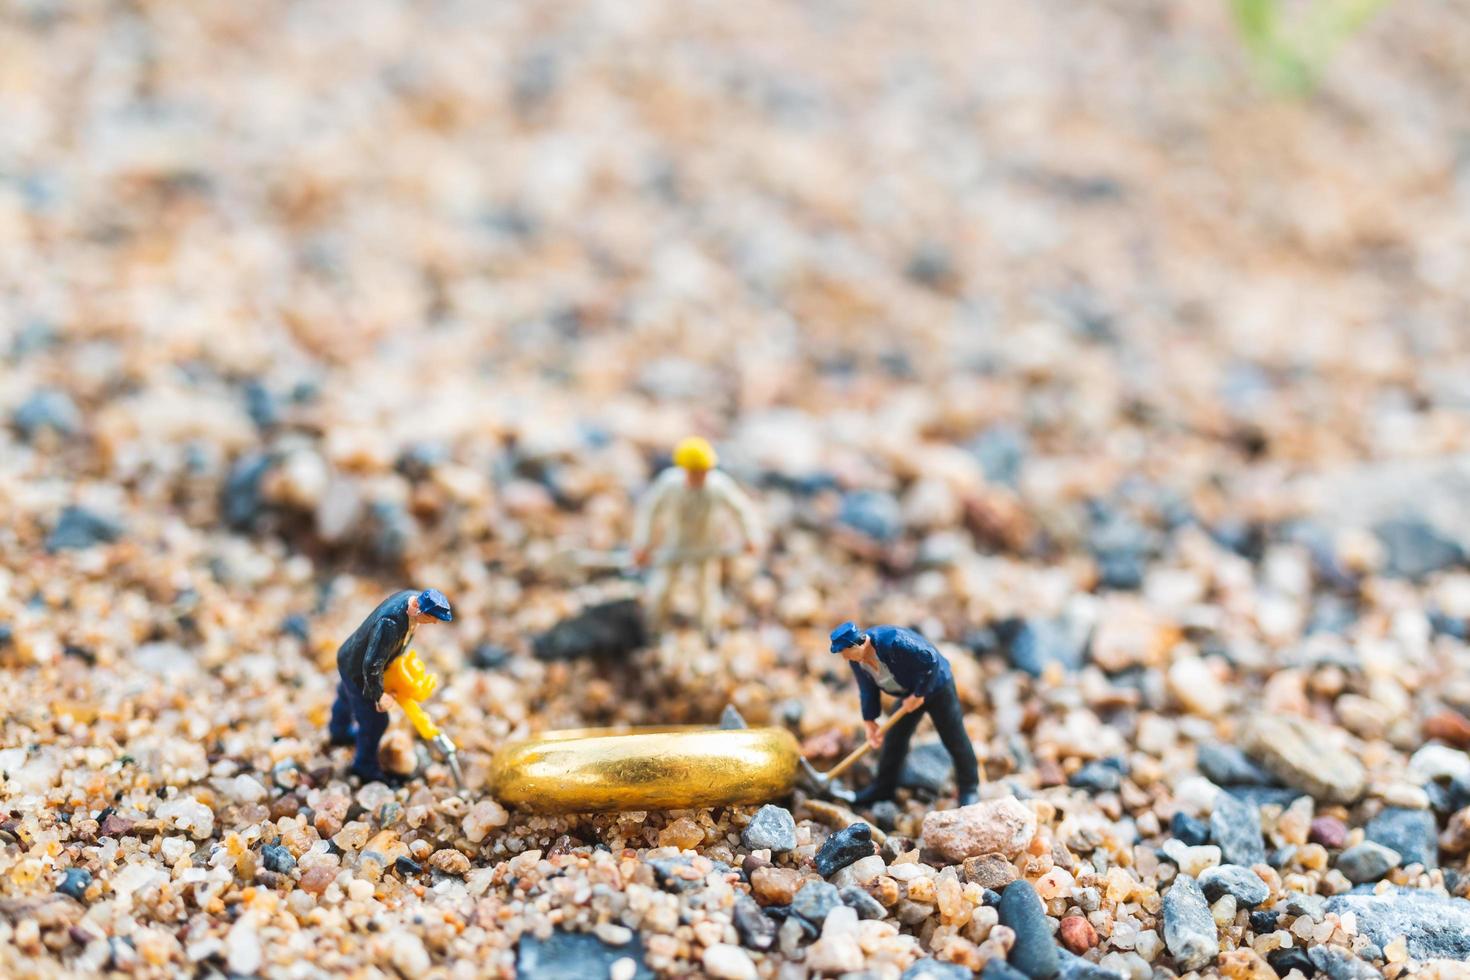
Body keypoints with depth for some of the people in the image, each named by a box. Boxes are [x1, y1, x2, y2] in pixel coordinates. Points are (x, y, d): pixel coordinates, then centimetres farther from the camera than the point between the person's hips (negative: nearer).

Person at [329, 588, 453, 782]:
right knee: (375, 721, 7)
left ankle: (339, 732, 67)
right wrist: (378, 696, -25)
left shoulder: (412, 597, -19)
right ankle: (365, 766, 33)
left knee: (346, 694, 37)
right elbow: (372, 664, -39)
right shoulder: (390, 624, -46)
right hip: (356, 670, -9)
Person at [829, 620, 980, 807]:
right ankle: (883, 787, 22)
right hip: (910, 694, 7)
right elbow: (868, 690, 2)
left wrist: (918, 695, -25)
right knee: (894, 739, 7)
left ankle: (969, 788, 19)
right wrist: (869, 721, -1)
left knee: (954, 739, 2)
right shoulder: (856, 661, -13)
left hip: (936, 686, -7)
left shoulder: (892, 641, -39)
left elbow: (930, 661, -33)